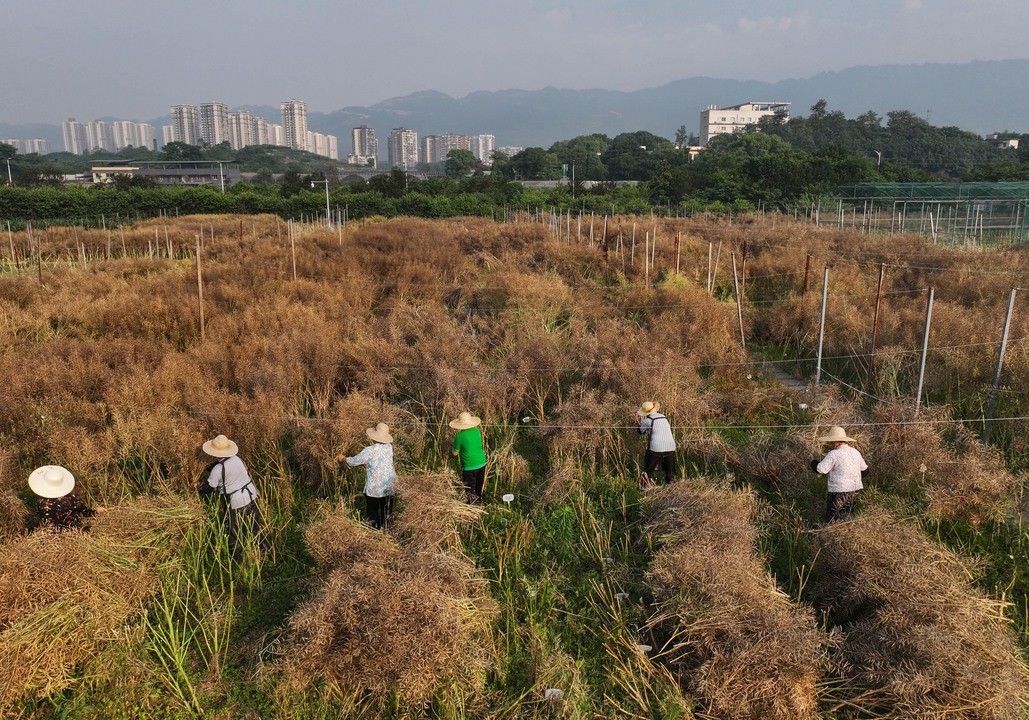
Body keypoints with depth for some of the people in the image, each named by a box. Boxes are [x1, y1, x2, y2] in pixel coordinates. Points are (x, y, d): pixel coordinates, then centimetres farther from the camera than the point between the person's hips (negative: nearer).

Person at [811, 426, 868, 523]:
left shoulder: (833, 454, -17)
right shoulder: (855, 452, 8)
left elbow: (820, 470, -20)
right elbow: (865, 470, 17)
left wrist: (813, 463, 0)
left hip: (839, 491, -8)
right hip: (855, 490, 8)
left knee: (832, 520, 0)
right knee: (845, 517, 21)